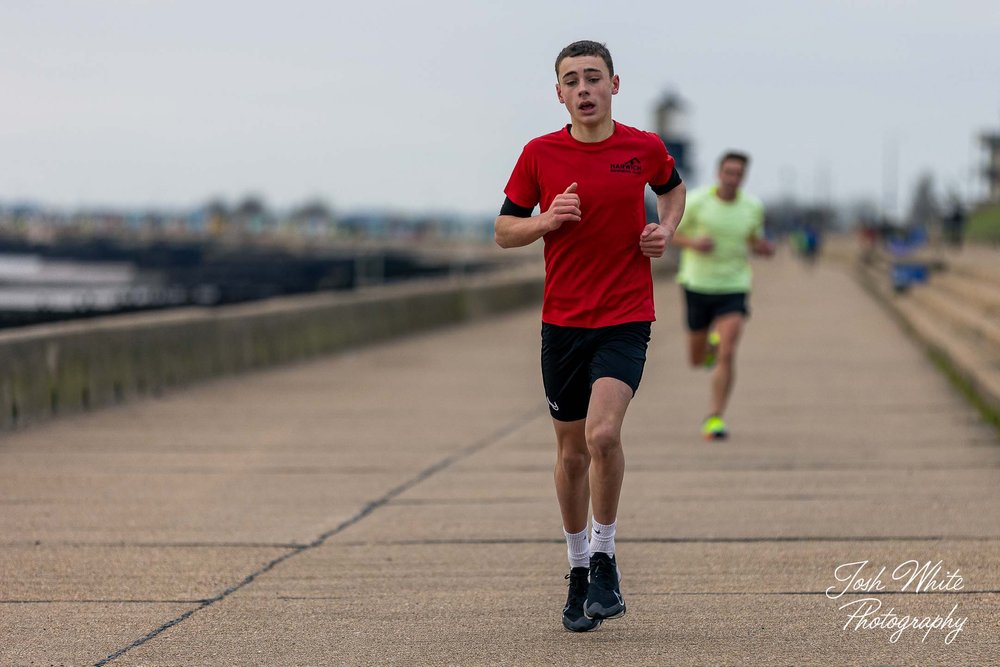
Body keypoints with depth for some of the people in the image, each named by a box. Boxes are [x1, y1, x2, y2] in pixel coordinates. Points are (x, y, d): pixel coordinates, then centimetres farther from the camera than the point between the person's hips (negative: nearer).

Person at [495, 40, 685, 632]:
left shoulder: (644, 149, -1)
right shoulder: (539, 155, -1)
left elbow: (673, 187, 21)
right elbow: (505, 231, 6)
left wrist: (666, 231, 2)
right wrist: (547, 219, -14)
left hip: (626, 318, -2)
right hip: (563, 320, 2)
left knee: (603, 433, -22)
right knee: (571, 450, 10)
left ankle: (605, 557, -5)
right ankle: (578, 568, 27)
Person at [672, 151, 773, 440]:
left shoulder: (753, 207, -2)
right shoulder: (696, 201, -10)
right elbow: (670, 234, -1)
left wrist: (763, 247, -8)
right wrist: (693, 242, -21)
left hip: (733, 288, 0)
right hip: (697, 284, 0)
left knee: (727, 356, -17)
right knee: (697, 359, 11)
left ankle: (715, 418, -10)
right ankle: (712, 343, 48)